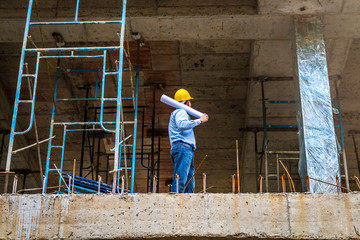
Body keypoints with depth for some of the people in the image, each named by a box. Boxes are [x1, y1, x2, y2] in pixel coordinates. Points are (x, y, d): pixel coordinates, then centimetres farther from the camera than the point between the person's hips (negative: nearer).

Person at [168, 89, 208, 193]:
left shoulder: (180, 113, 34)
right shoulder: (180, 112, 1)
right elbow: (182, 125, -19)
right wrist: (199, 120, -14)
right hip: (183, 147, -10)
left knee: (190, 184, 3)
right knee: (180, 180, -20)